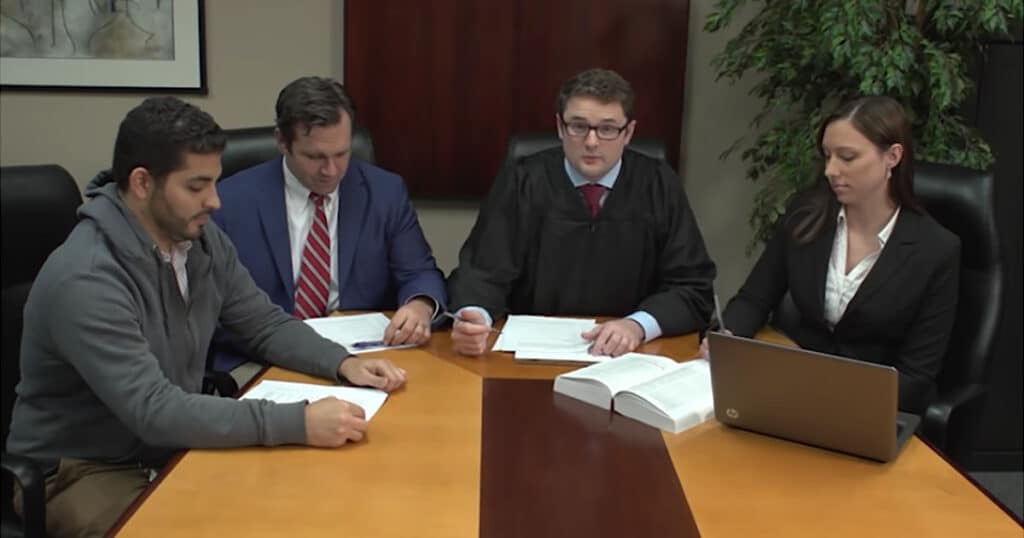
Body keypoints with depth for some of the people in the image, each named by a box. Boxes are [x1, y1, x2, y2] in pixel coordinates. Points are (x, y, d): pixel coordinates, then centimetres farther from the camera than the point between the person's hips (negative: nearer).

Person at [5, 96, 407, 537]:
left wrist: (343, 363, -11)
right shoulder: (85, 280, -28)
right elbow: (155, 412, -34)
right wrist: (299, 423, -38)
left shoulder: (202, 241, -3)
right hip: (85, 472, -7)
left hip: (173, 448, 7)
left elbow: (267, 325, 8)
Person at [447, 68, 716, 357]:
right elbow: (482, 271, -5)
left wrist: (637, 325, -22)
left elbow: (693, 289, -3)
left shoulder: (660, 186, -2)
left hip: (625, 357, 0)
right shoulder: (521, 183, -2)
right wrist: (472, 317, -28)